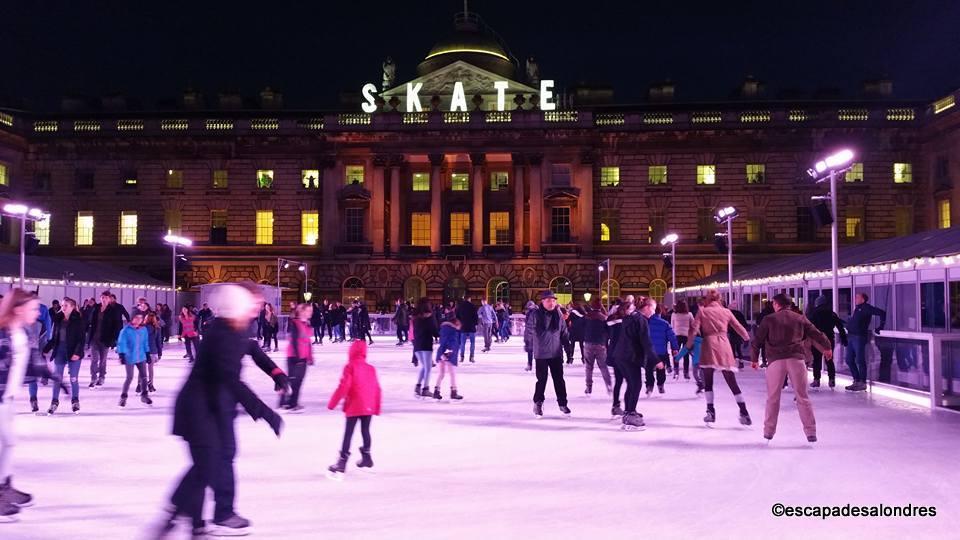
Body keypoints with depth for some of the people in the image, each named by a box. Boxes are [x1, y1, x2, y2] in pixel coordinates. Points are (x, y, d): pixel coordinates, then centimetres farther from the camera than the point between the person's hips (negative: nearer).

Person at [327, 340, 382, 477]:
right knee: (365, 431, 19)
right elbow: (377, 389, 8)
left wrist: (332, 403, -7)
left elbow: (343, 386, -14)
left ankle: (342, 461, -5)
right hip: (368, 407, 5)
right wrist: (376, 407, 18)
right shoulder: (371, 368, 7)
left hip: (354, 407, -5)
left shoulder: (350, 367, -8)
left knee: (348, 433, -2)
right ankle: (366, 458, 27)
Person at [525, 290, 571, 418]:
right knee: (541, 379, 5)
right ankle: (538, 404, 22)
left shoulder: (558, 315, 0)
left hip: (556, 353, 3)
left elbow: (564, 333, 7)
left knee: (559, 379, 9)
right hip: (541, 354, -3)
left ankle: (562, 403, 22)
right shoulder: (535, 315, -11)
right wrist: (528, 345, -4)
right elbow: (529, 331, -5)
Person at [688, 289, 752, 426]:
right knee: (732, 383, 7)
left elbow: (694, 329, -3)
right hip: (724, 347, 2)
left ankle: (711, 412, 3)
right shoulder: (726, 312, 11)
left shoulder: (702, 311, 5)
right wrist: (748, 339, 31)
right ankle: (744, 412, 4)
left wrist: (688, 343, 9)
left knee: (708, 382, 9)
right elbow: (739, 328, 15)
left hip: (709, 346, -2)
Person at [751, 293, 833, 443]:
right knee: (803, 397, 7)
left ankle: (768, 431, 14)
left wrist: (754, 359, 18)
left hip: (776, 360, -1)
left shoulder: (769, 319, 6)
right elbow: (817, 335, 17)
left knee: (773, 398, 8)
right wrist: (827, 348, 36)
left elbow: (757, 341, 4)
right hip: (797, 359, 1)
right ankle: (810, 432, 6)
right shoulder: (800, 318, 12)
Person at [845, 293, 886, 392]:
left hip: (859, 337, -9)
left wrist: (880, 327, -8)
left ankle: (862, 383, 2)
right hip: (851, 336, 9)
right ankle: (857, 381, 20)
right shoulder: (857, 308, 20)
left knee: (860, 360, -5)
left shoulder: (866, 308, -4)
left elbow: (882, 313, -10)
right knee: (849, 360, 10)